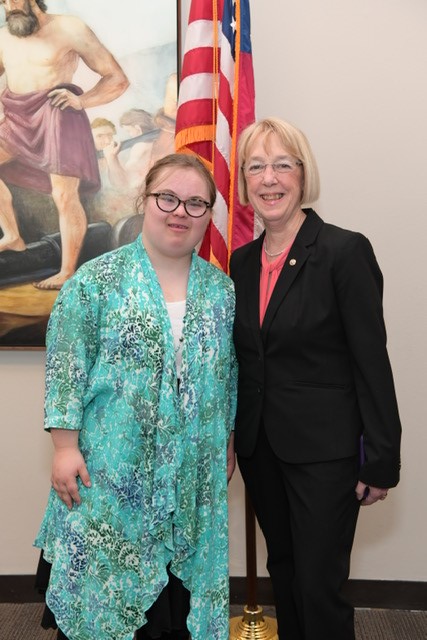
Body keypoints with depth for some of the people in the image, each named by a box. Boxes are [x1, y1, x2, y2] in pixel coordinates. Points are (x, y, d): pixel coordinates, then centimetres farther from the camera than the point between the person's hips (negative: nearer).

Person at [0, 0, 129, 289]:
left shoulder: (70, 29, -2)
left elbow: (118, 79, -3)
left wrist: (81, 100, -18)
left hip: (57, 115, -6)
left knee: (65, 197, -12)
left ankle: (68, 273, -1)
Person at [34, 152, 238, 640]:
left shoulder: (222, 289, 6)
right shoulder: (96, 281, -6)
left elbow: (228, 374, 12)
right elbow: (66, 369, -7)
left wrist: (229, 443, 14)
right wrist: (66, 447, -10)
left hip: (192, 477, 4)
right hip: (110, 471, -3)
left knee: (178, 594, 15)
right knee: (100, 587, 8)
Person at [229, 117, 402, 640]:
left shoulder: (346, 251, -14)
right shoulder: (242, 261, 5)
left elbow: (372, 361, -14)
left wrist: (381, 460, -12)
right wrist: (231, 438, 12)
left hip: (325, 451, -6)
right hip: (260, 446, 6)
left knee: (319, 588, 4)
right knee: (283, 572, 21)